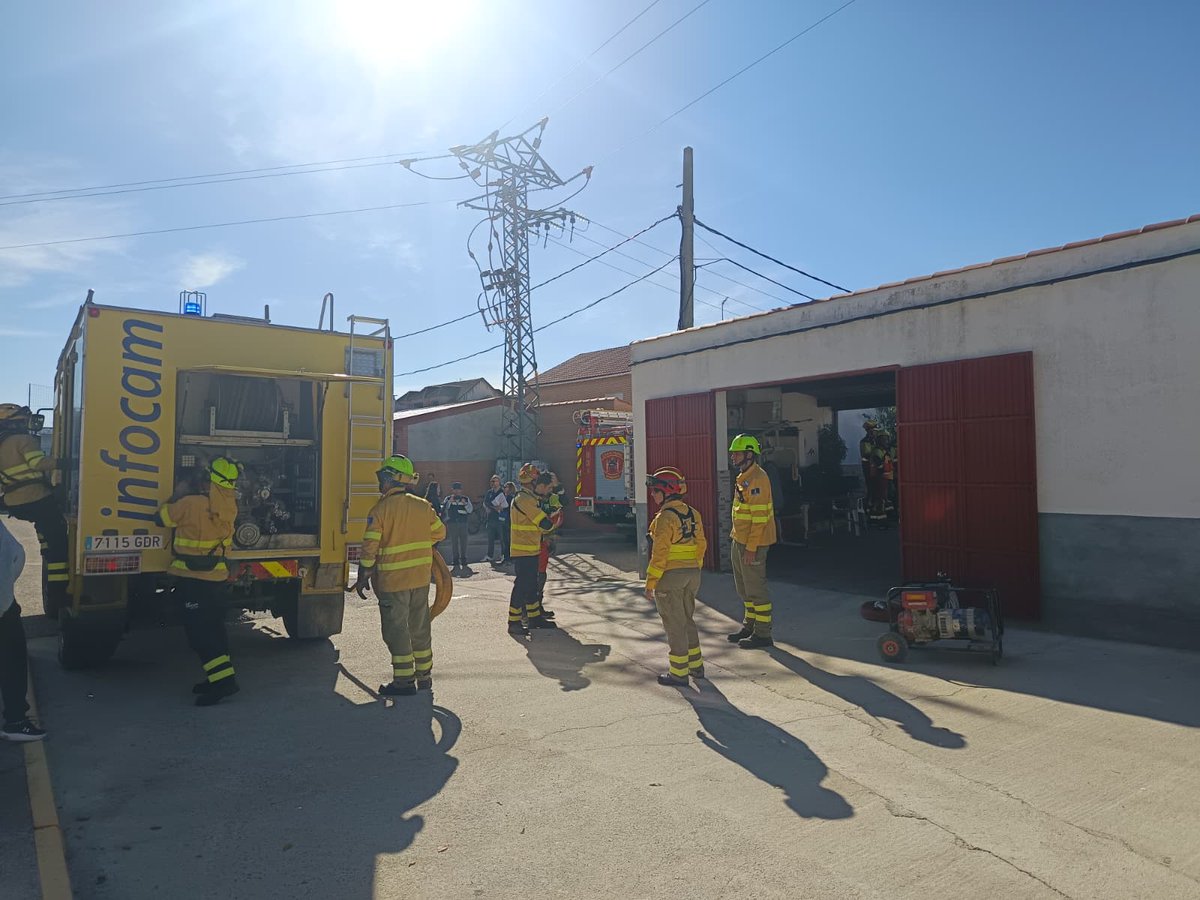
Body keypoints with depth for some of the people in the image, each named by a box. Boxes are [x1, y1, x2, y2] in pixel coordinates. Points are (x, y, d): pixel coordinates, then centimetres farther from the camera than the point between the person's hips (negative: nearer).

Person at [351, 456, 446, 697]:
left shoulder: (380, 509, -12)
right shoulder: (423, 506, 3)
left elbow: (370, 546, -13)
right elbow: (439, 532, 13)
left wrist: (363, 577, -4)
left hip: (393, 580, -5)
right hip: (421, 577, 6)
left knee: (396, 629, 3)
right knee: (420, 627, 15)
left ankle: (404, 681, 5)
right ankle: (424, 676, 24)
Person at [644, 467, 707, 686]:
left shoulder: (665, 517, -17)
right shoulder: (693, 514, 7)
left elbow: (660, 553, -19)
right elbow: (701, 545, 12)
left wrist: (650, 582, -13)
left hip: (670, 576, -8)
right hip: (692, 574, 8)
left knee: (674, 624, 2)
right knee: (687, 619, 21)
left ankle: (679, 673, 10)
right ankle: (696, 665, 29)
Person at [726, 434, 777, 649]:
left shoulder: (757, 478, -18)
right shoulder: (742, 477, 13)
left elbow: (759, 517, -22)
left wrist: (751, 547, -23)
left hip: (752, 543, -10)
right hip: (740, 539, 10)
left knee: (755, 587, -2)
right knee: (743, 586, 19)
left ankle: (763, 634, 8)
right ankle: (749, 625, 32)